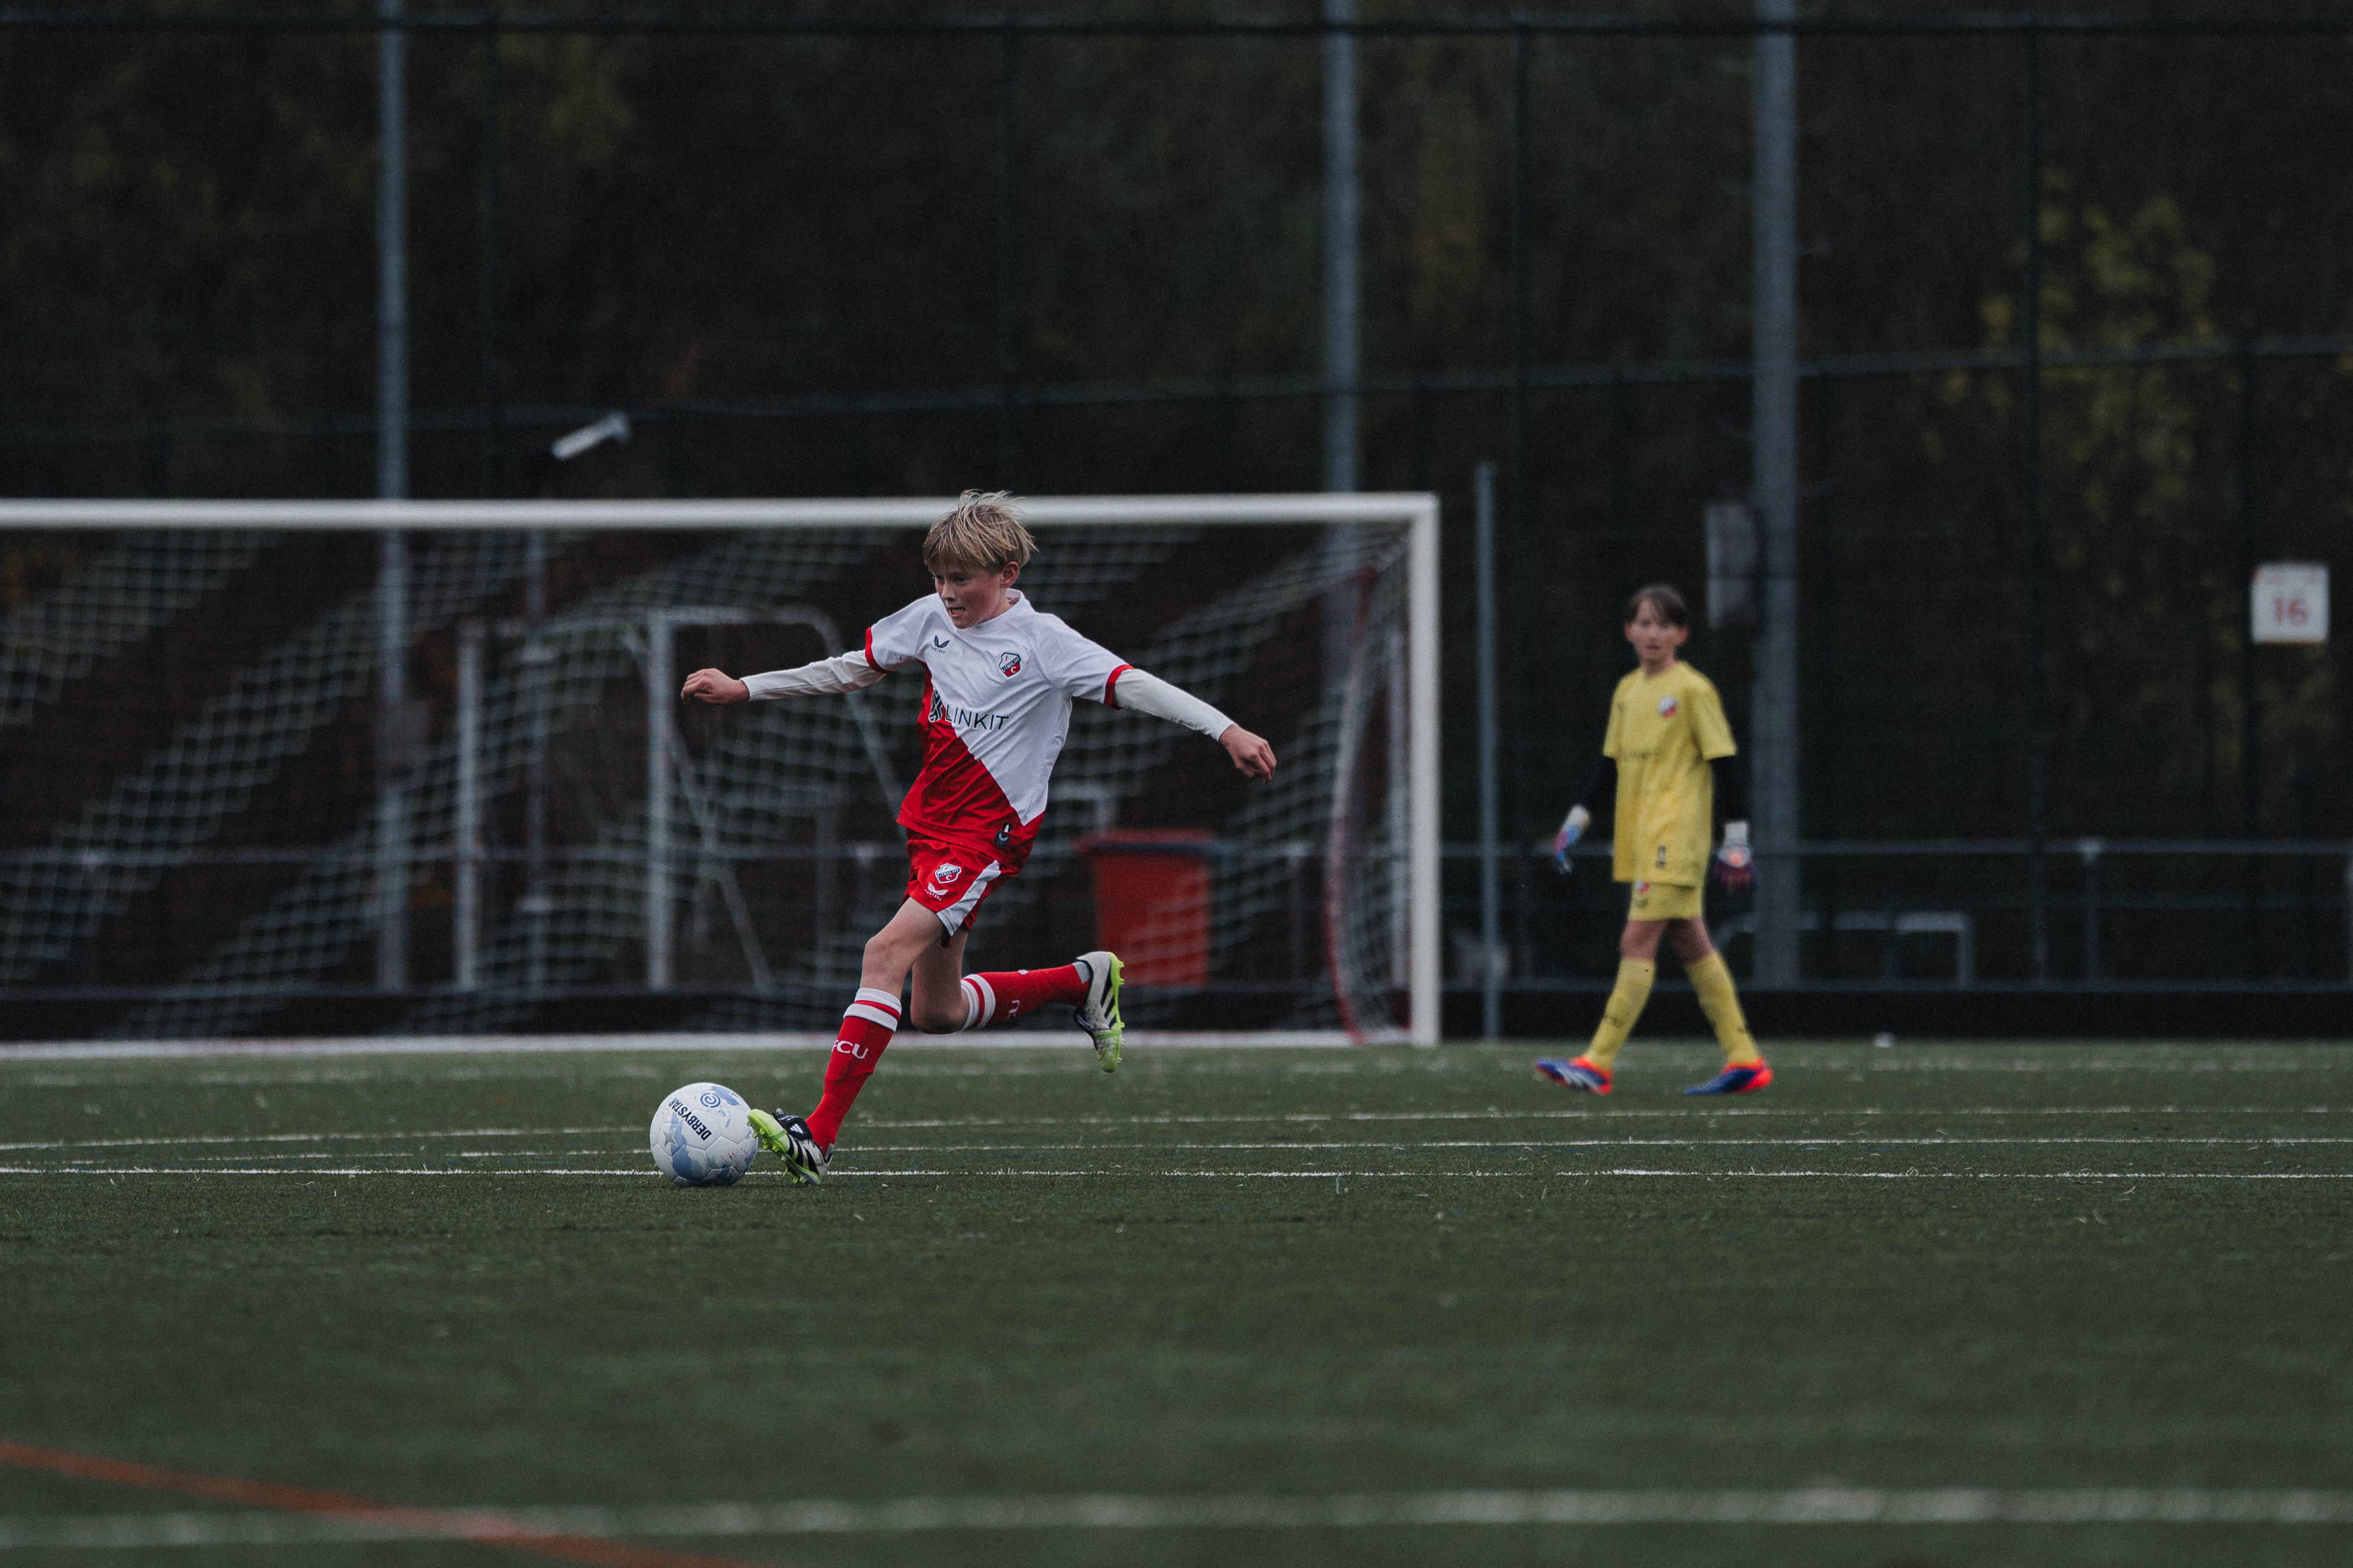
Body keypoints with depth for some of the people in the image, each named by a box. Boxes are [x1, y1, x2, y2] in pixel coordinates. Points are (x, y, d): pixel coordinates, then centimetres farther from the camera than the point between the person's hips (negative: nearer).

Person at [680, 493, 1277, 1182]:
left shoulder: (1043, 640, -9)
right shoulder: (930, 620, 7)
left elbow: (1134, 686, -15)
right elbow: (846, 671, 20)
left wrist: (1227, 731, -25)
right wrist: (743, 689, 18)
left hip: (988, 829, -8)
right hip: (930, 821, 8)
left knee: (888, 952, -24)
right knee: (935, 1011, 13)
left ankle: (820, 1135, -29)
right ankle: (1084, 980, 36)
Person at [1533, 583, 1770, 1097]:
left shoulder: (1693, 690, -7)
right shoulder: (1627, 692, 14)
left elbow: (1725, 767, -7)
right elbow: (1611, 769, 20)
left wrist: (1736, 842, -10)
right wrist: (1576, 822, 11)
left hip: (1676, 838, -8)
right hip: (1641, 839, 8)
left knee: (1637, 943, -12)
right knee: (1691, 944, 9)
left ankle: (1598, 1063, -16)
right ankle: (1744, 1060, 12)